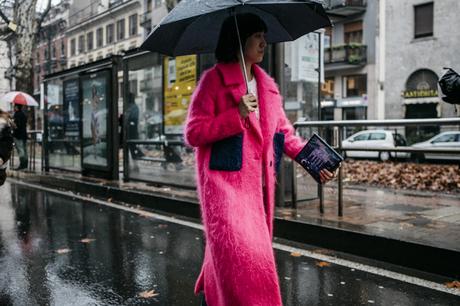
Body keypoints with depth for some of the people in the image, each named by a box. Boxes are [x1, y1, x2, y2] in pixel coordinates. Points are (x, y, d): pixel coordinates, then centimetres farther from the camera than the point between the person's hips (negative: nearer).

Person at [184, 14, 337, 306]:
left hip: (259, 183, 6)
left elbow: (283, 130, 16)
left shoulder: (267, 84, 13)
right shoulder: (213, 79, -4)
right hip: (225, 181, -6)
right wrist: (237, 115, -19)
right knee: (238, 252, -11)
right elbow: (193, 134, -9)